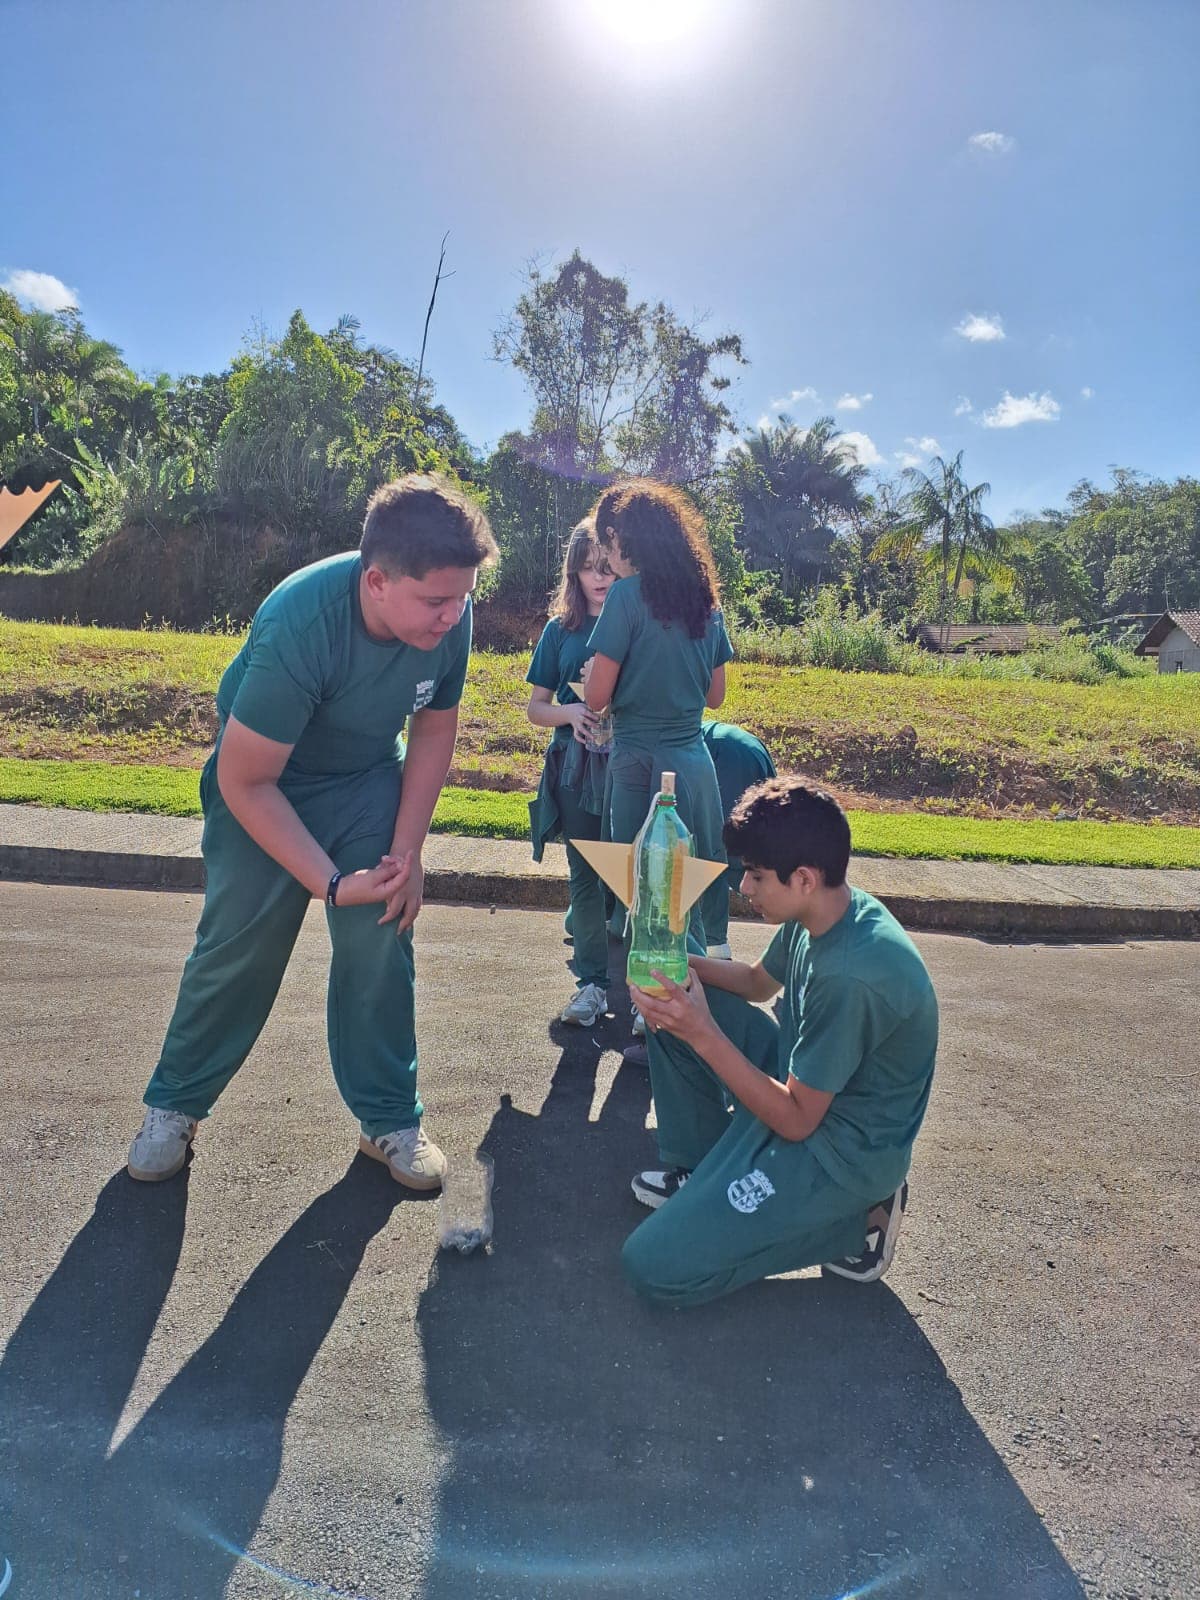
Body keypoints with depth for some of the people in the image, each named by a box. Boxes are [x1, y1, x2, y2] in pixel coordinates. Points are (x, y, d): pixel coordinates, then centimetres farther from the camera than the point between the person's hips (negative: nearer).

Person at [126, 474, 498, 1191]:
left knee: (381, 938, -4)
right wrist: (331, 882, -28)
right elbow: (245, 782, -26)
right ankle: (175, 1104, 24)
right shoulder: (298, 624, -37)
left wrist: (408, 848, -10)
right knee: (239, 945, 1)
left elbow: (435, 727, -6)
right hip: (263, 784, -3)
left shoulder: (449, 615, -24)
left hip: (368, 780, 3)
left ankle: (390, 1119, 13)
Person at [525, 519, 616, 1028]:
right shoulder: (561, 630, 7)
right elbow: (535, 708, 9)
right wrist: (571, 712, -11)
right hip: (576, 769, 2)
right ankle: (593, 981, 19)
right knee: (584, 876, 7)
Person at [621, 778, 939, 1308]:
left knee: (653, 1268, -13)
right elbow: (758, 983, 14)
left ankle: (856, 1222, -1)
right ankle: (700, 1170, 18)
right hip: (804, 1083, 9)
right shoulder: (822, 913, -5)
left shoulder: (853, 976, -33)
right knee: (672, 1004, 7)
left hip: (840, 1148, -9)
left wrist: (701, 1032, -27)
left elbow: (796, 1120, -25)